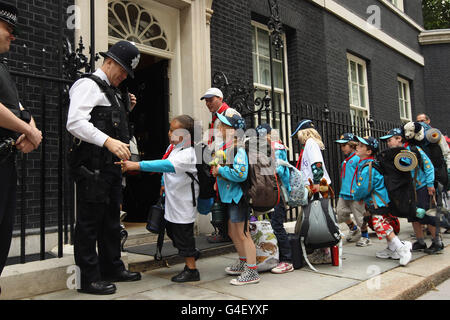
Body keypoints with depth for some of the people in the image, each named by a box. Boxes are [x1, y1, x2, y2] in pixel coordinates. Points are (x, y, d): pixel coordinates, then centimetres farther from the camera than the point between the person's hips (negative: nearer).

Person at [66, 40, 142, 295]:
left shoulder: (114, 92, 22)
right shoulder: (89, 85, -6)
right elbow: (75, 123, -19)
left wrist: (126, 109, 13)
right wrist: (108, 141, -29)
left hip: (111, 165, 10)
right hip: (93, 166, -9)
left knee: (111, 219, 16)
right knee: (90, 220, -2)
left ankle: (112, 268, 29)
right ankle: (89, 278, 8)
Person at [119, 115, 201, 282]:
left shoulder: (188, 154, -26)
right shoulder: (172, 147, 4)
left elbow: (167, 165, -40)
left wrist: (137, 165, -44)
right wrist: (165, 184, 22)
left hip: (183, 204, -9)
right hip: (172, 200, 9)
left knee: (183, 233, 1)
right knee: (172, 231, 21)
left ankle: (191, 269, 18)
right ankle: (191, 253, 42)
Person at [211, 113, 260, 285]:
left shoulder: (238, 149, -20)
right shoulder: (226, 147, 10)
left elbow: (240, 174, -31)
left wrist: (220, 170, -19)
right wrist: (217, 170, 8)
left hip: (238, 197, -10)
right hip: (229, 197, 10)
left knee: (242, 234, -1)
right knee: (233, 232, 21)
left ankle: (252, 272, 11)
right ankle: (243, 263, 39)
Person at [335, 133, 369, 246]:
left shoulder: (357, 159, -10)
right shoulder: (344, 161, 16)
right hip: (344, 194, 8)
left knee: (360, 217, 2)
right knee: (341, 212, 9)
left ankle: (365, 237, 20)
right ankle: (353, 229, 32)